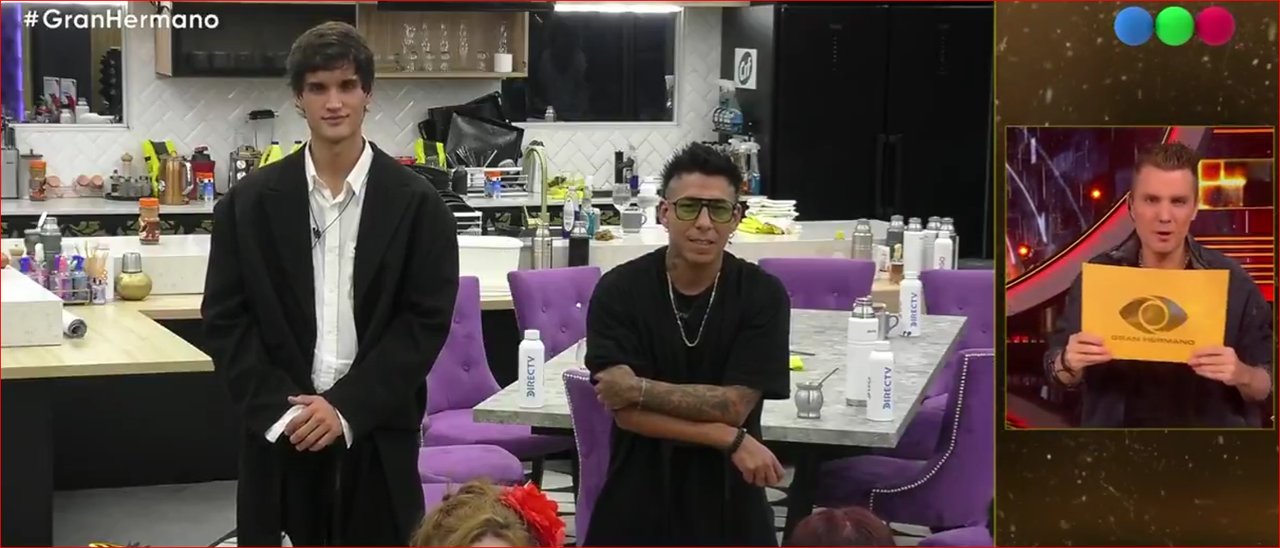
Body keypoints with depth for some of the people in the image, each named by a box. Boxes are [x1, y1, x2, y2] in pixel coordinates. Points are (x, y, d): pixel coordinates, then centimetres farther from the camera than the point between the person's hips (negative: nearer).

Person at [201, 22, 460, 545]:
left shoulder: (416, 203, 0)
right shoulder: (251, 202, 4)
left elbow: (427, 320, -4)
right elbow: (225, 319, 3)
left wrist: (347, 407, -11)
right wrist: (280, 409, -9)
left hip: (378, 434, -1)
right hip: (280, 432, 1)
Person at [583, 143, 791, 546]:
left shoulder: (763, 295, -8)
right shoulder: (619, 291, -9)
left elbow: (733, 406, -13)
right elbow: (624, 411, -15)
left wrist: (640, 389, -19)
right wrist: (729, 441, -19)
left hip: (728, 499, 0)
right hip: (638, 499, 0)